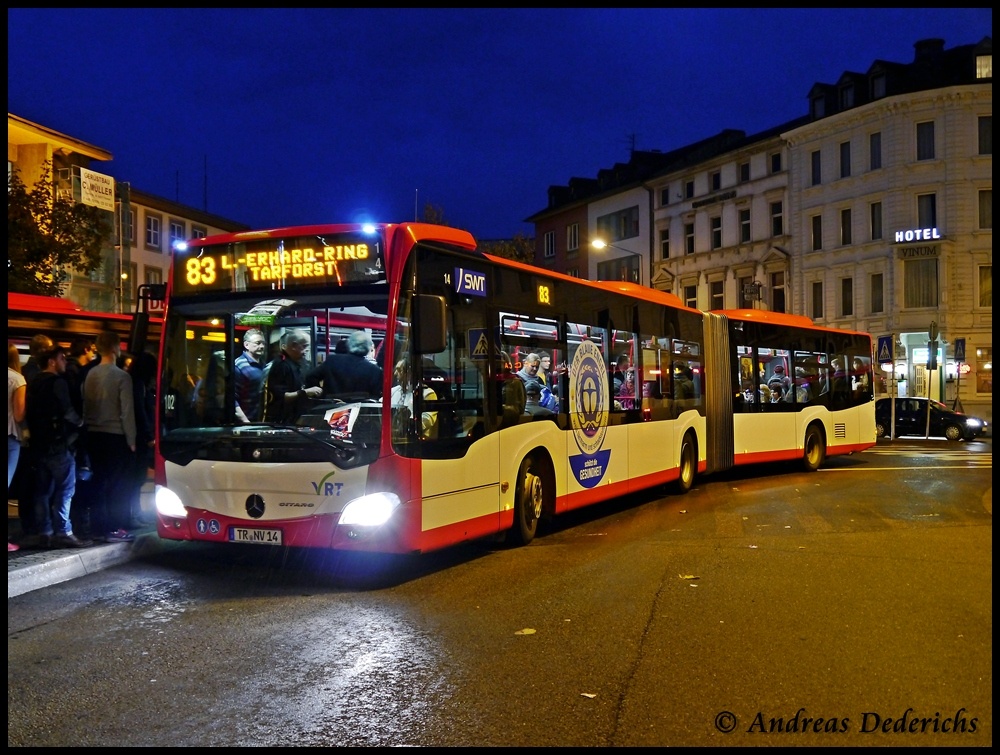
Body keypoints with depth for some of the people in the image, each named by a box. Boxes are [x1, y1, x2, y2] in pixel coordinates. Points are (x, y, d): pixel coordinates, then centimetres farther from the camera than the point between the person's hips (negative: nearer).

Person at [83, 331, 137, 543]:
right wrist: (131, 440, -7)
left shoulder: (90, 375, 4)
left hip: (94, 435, 6)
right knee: (119, 484, 0)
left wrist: (89, 427, 16)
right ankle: (115, 528, 0)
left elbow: (85, 406, 8)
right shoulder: (121, 376, -12)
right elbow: (127, 411, -12)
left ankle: (99, 526, 17)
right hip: (115, 435, -6)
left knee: (99, 482, 12)